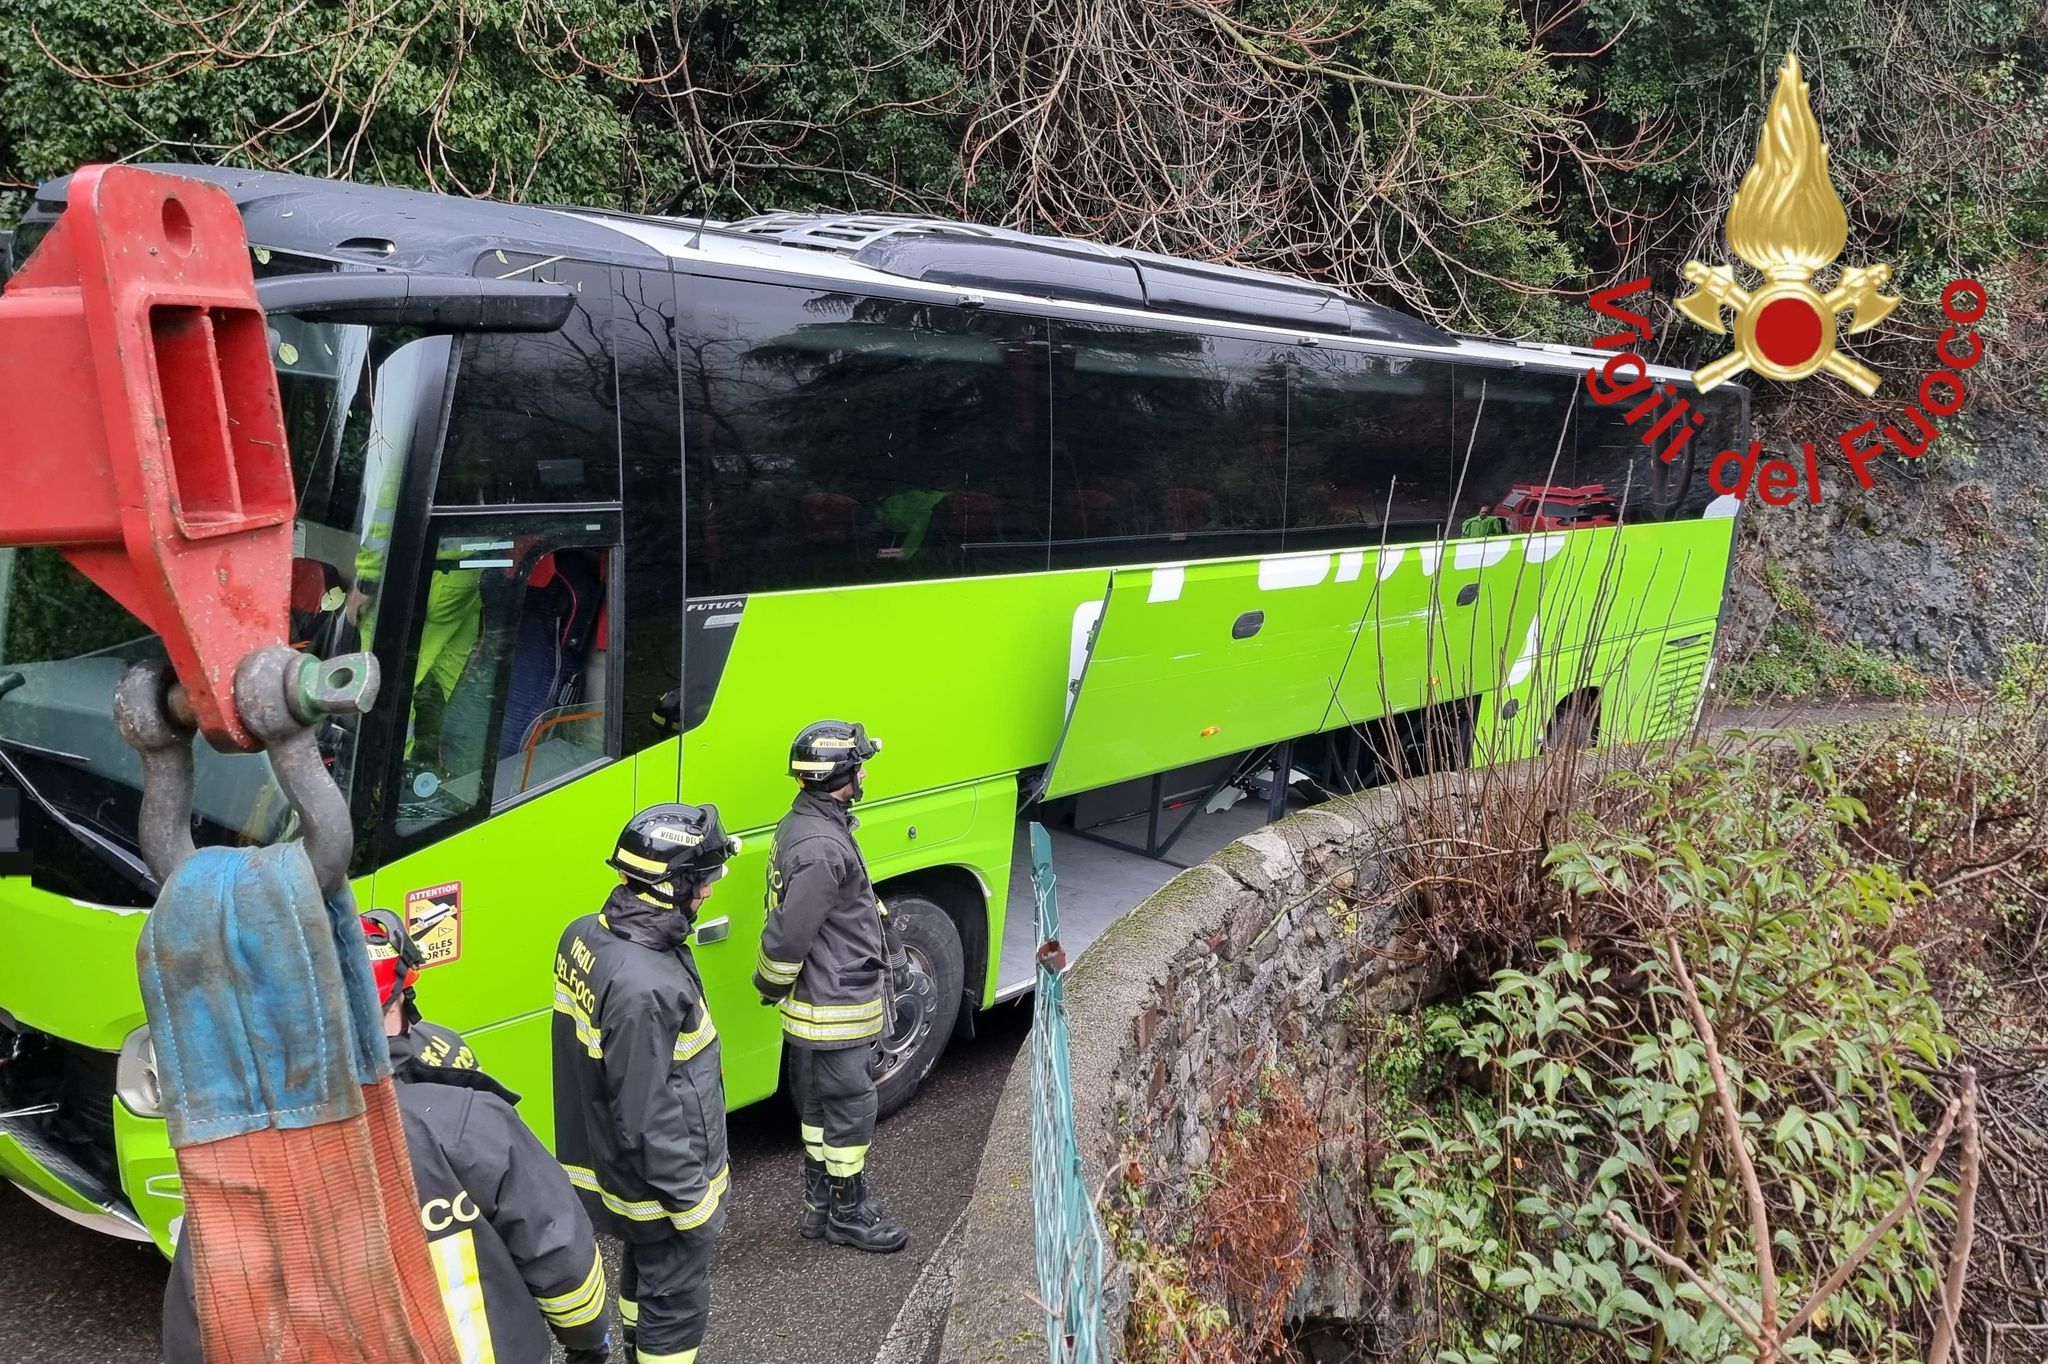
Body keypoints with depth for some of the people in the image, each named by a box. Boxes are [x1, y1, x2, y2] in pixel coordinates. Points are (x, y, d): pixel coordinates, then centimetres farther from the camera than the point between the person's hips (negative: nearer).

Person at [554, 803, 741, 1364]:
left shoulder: (585, 934, -7)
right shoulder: (645, 989, -36)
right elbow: (647, 1119, -29)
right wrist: (690, 1203, -17)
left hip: (607, 1161, 9)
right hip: (663, 1186, -9)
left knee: (644, 1270, 30)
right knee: (676, 1301, 12)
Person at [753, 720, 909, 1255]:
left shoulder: (803, 823, 7)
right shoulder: (822, 847, -28)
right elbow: (787, 934, -26)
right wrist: (771, 986, -9)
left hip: (815, 1008, 10)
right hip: (837, 1012, -10)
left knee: (820, 1106, 20)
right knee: (851, 1109, 5)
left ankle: (820, 1206, 33)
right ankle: (849, 1214, 20)